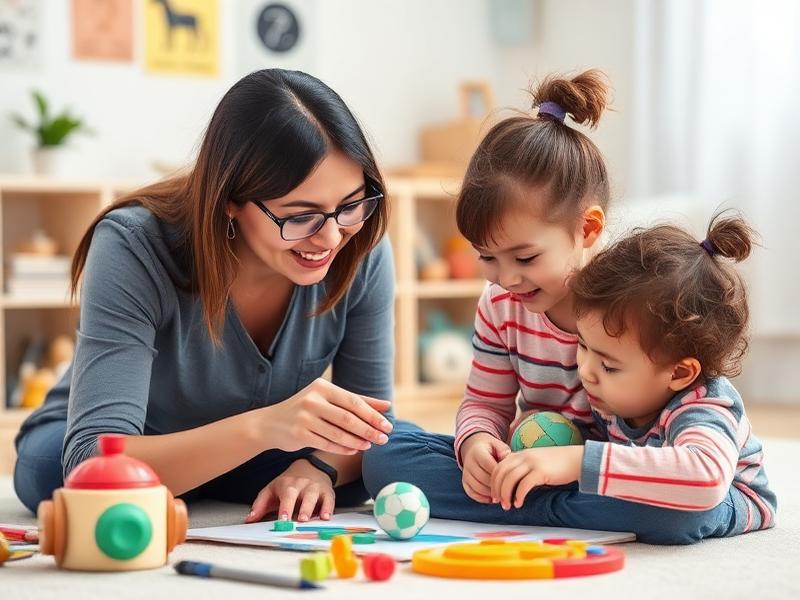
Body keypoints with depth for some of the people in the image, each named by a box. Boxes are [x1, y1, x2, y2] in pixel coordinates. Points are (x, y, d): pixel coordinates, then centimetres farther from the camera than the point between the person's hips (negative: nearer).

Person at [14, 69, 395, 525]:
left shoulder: (362, 251, -21)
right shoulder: (135, 249, -32)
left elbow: (369, 429, -10)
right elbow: (92, 463, -41)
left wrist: (317, 465, -34)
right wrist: (261, 427, -55)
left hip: (251, 466, 4)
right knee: (50, 462, -36)